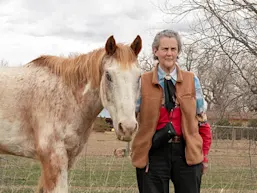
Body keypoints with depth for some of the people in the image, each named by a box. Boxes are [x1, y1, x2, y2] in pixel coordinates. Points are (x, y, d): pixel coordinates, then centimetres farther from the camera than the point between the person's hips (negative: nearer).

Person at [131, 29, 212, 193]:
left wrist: (205, 154, 6)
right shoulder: (143, 82, 2)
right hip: (154, 153, -1)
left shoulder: (192, 80, 6)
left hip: (187, 152, 1)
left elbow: (202, 118, 8)